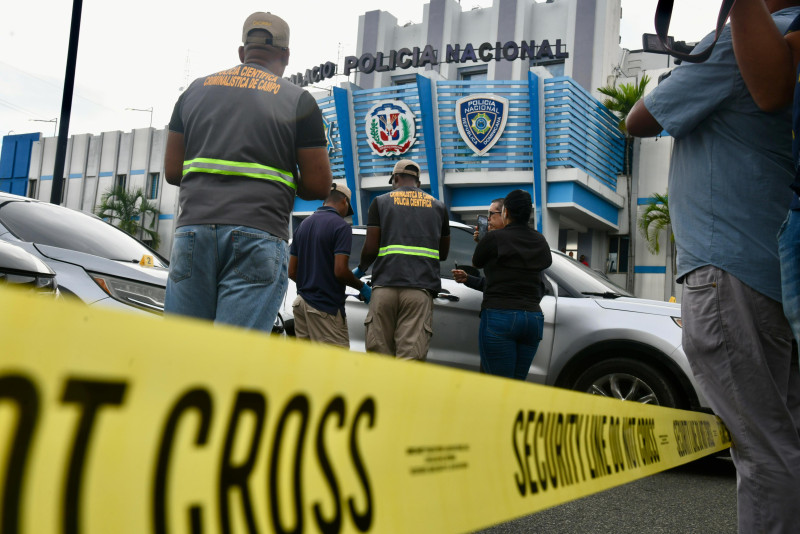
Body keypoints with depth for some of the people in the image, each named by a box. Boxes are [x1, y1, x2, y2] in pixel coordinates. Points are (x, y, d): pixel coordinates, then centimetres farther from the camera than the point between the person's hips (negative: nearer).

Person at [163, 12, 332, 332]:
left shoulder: (196, 90, 17)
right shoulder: (299, 101, 7)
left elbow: (172, 171, 16)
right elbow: (319, 185, 3)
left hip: (193, 229, 3)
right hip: (258, 236, -3)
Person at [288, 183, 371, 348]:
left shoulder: (303, 225, 14)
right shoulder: (341, 226, -10)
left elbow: (292, 271, 13)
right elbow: (340, 271, -18)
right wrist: (362, 287, -2)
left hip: (301, 303, 8)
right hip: (326, 307, -8)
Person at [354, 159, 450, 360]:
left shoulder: (381, 202, 11)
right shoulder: (438, 206, 18)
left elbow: (371, 248, 4)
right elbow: (443, 254, 23)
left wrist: (360, 269, 23)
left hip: (385, 286, -1)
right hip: (420, 289, 1)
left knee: (379, 353, 6)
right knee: (411, 357, -6)